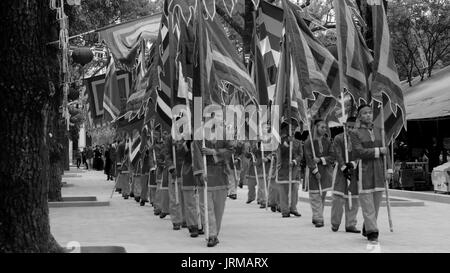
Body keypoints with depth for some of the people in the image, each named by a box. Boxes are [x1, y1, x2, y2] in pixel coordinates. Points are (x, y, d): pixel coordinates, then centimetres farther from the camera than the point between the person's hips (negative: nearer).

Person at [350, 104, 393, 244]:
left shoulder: (379, 131, 13)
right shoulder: (355, 133, -1)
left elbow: (386, 152, 13)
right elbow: (359, 152, -13)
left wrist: (389, 169, 4)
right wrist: (378, 151, -11)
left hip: (379, 172, 5)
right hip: (364, 172, -4)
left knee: (376, 203, 8)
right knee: (367, 203, -6)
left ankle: (366, 229, 23)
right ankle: (372, 233, -4)